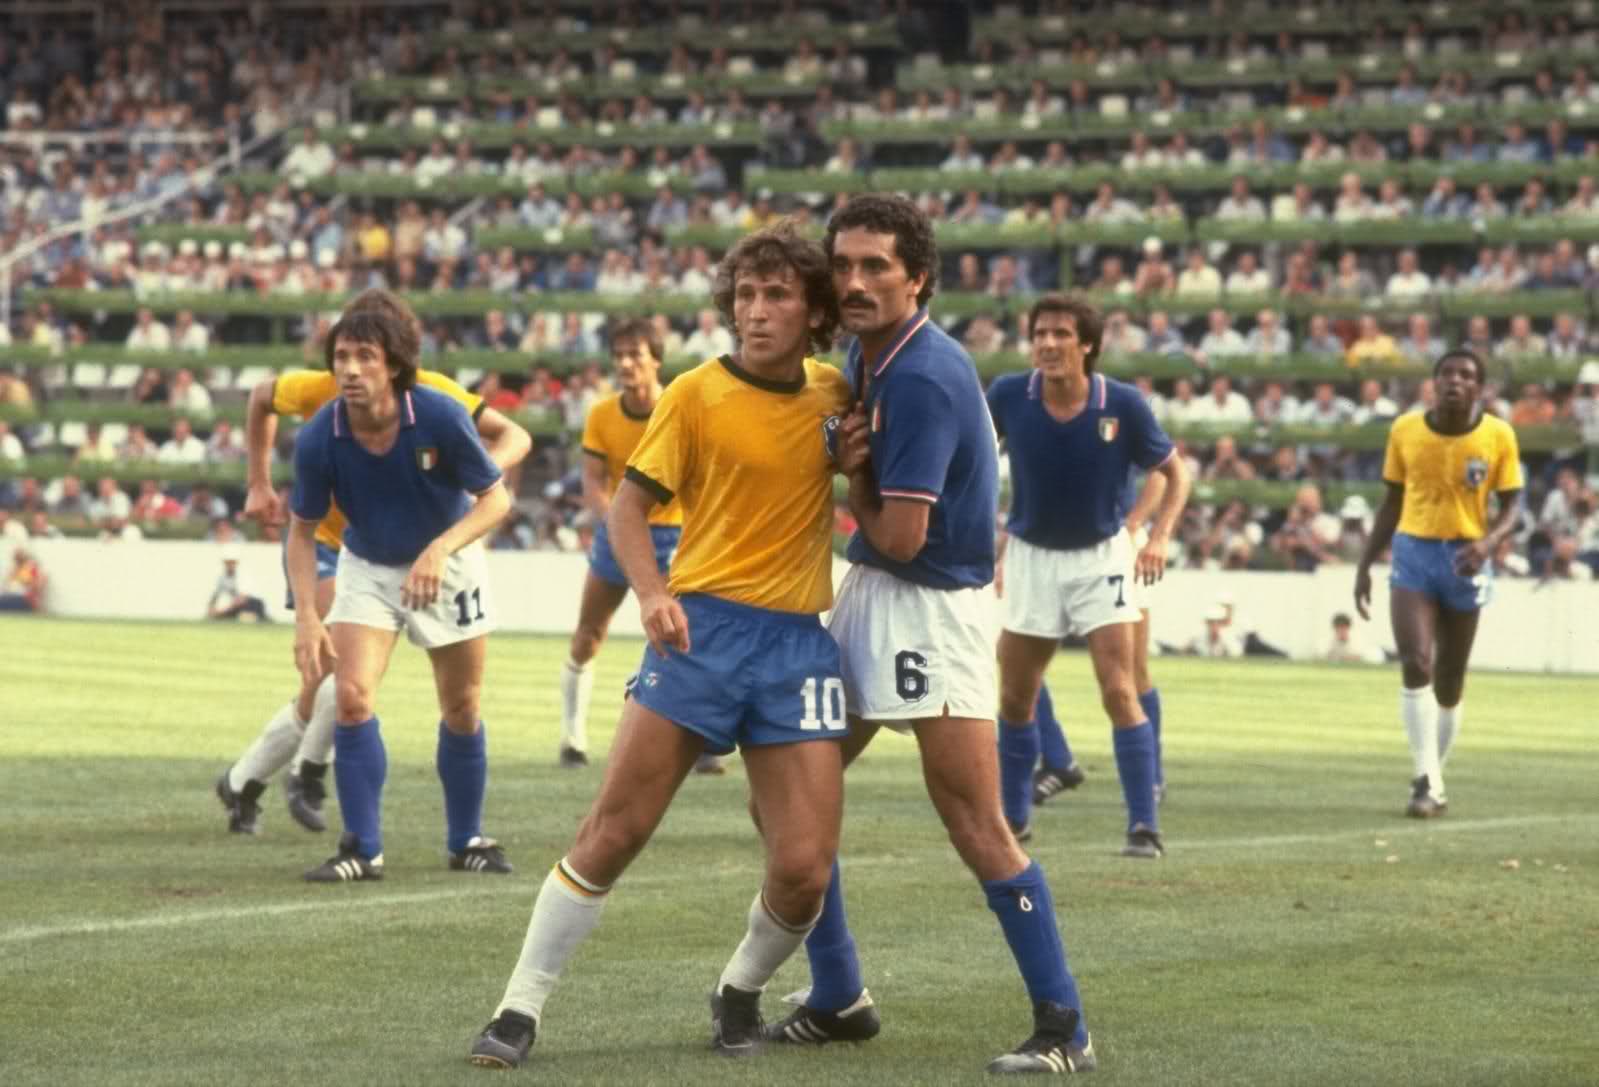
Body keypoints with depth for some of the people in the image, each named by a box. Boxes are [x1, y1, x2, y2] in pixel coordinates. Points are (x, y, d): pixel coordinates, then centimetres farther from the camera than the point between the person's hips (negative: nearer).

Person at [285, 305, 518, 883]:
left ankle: (466, 840, 26)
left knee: (461, 708, 6)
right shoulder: (318, 439, -23)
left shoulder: (442, 417, -27)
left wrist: (441, 549, -36)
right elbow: (302, 529, -10)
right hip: (367, 567, 0)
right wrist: (306, 617, -22)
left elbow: (496, 498, -19)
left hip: (449, 564, 0)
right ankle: (362, 849, -8)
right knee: (351, 696, -16)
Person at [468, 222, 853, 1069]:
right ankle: (521, 1009, 3)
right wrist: (652, 592, -21)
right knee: (612, 832, -7)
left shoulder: (834, 396, 7)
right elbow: (629, 506, -2)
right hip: (702, 626, -2)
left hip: (799, 643, 2)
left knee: (804, 867, -6)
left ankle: (741, 992, 23)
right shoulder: (698, 394, -3)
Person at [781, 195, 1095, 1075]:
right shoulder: (866, 356, 6)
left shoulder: (923, 377, -22)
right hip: (866, 594, 10)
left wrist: (852, 479, -3)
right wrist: (853, 452, -4)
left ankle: (1065, 1027, -5)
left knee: (977, 828, -11)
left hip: (933, 605, -10)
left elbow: (899, 535, -24)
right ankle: (838, 999, 21)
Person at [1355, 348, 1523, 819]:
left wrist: (1488, 542, -21)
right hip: (1413, 553, 0)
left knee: (1449, 681, 8)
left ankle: (1433, 779, 24)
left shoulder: (1498, 436, -5)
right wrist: (1365, 564, 7)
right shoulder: (1405, 431, -1)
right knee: (1415, 664, -17)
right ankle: (1428, 782, -17)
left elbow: (1511, 505, -1)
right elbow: (1392, 502, 9)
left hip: (1465, 560, 0)